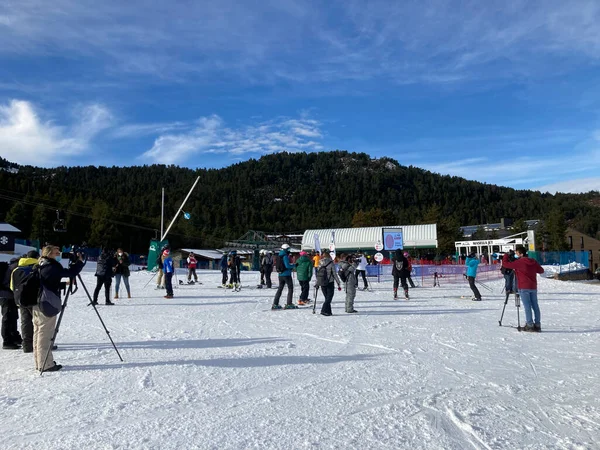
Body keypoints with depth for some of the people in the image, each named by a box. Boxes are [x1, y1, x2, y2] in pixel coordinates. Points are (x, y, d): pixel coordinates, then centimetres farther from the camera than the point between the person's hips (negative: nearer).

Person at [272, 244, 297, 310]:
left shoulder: (279, 256, 10)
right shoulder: (285, 256, -16)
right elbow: (287, 265, -22)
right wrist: (294, 265, -7)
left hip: (280, 275, 8)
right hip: (286, 274, -8)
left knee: (280, 289, 13)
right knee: (290, 288, 3)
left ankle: (275, 304, 12)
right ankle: (289, 304, 2)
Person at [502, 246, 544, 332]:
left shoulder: (519, 262, -12)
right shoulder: (534, 261, 6)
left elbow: (505, 264, -11)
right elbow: (541, 270, 17)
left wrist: (506, 255, 6)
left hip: (524, 288, -6)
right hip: (533, 287, 6)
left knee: (527, 306, -4)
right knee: (535, 306, 8)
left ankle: (530, 325, -5)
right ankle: (537, 325, 10)